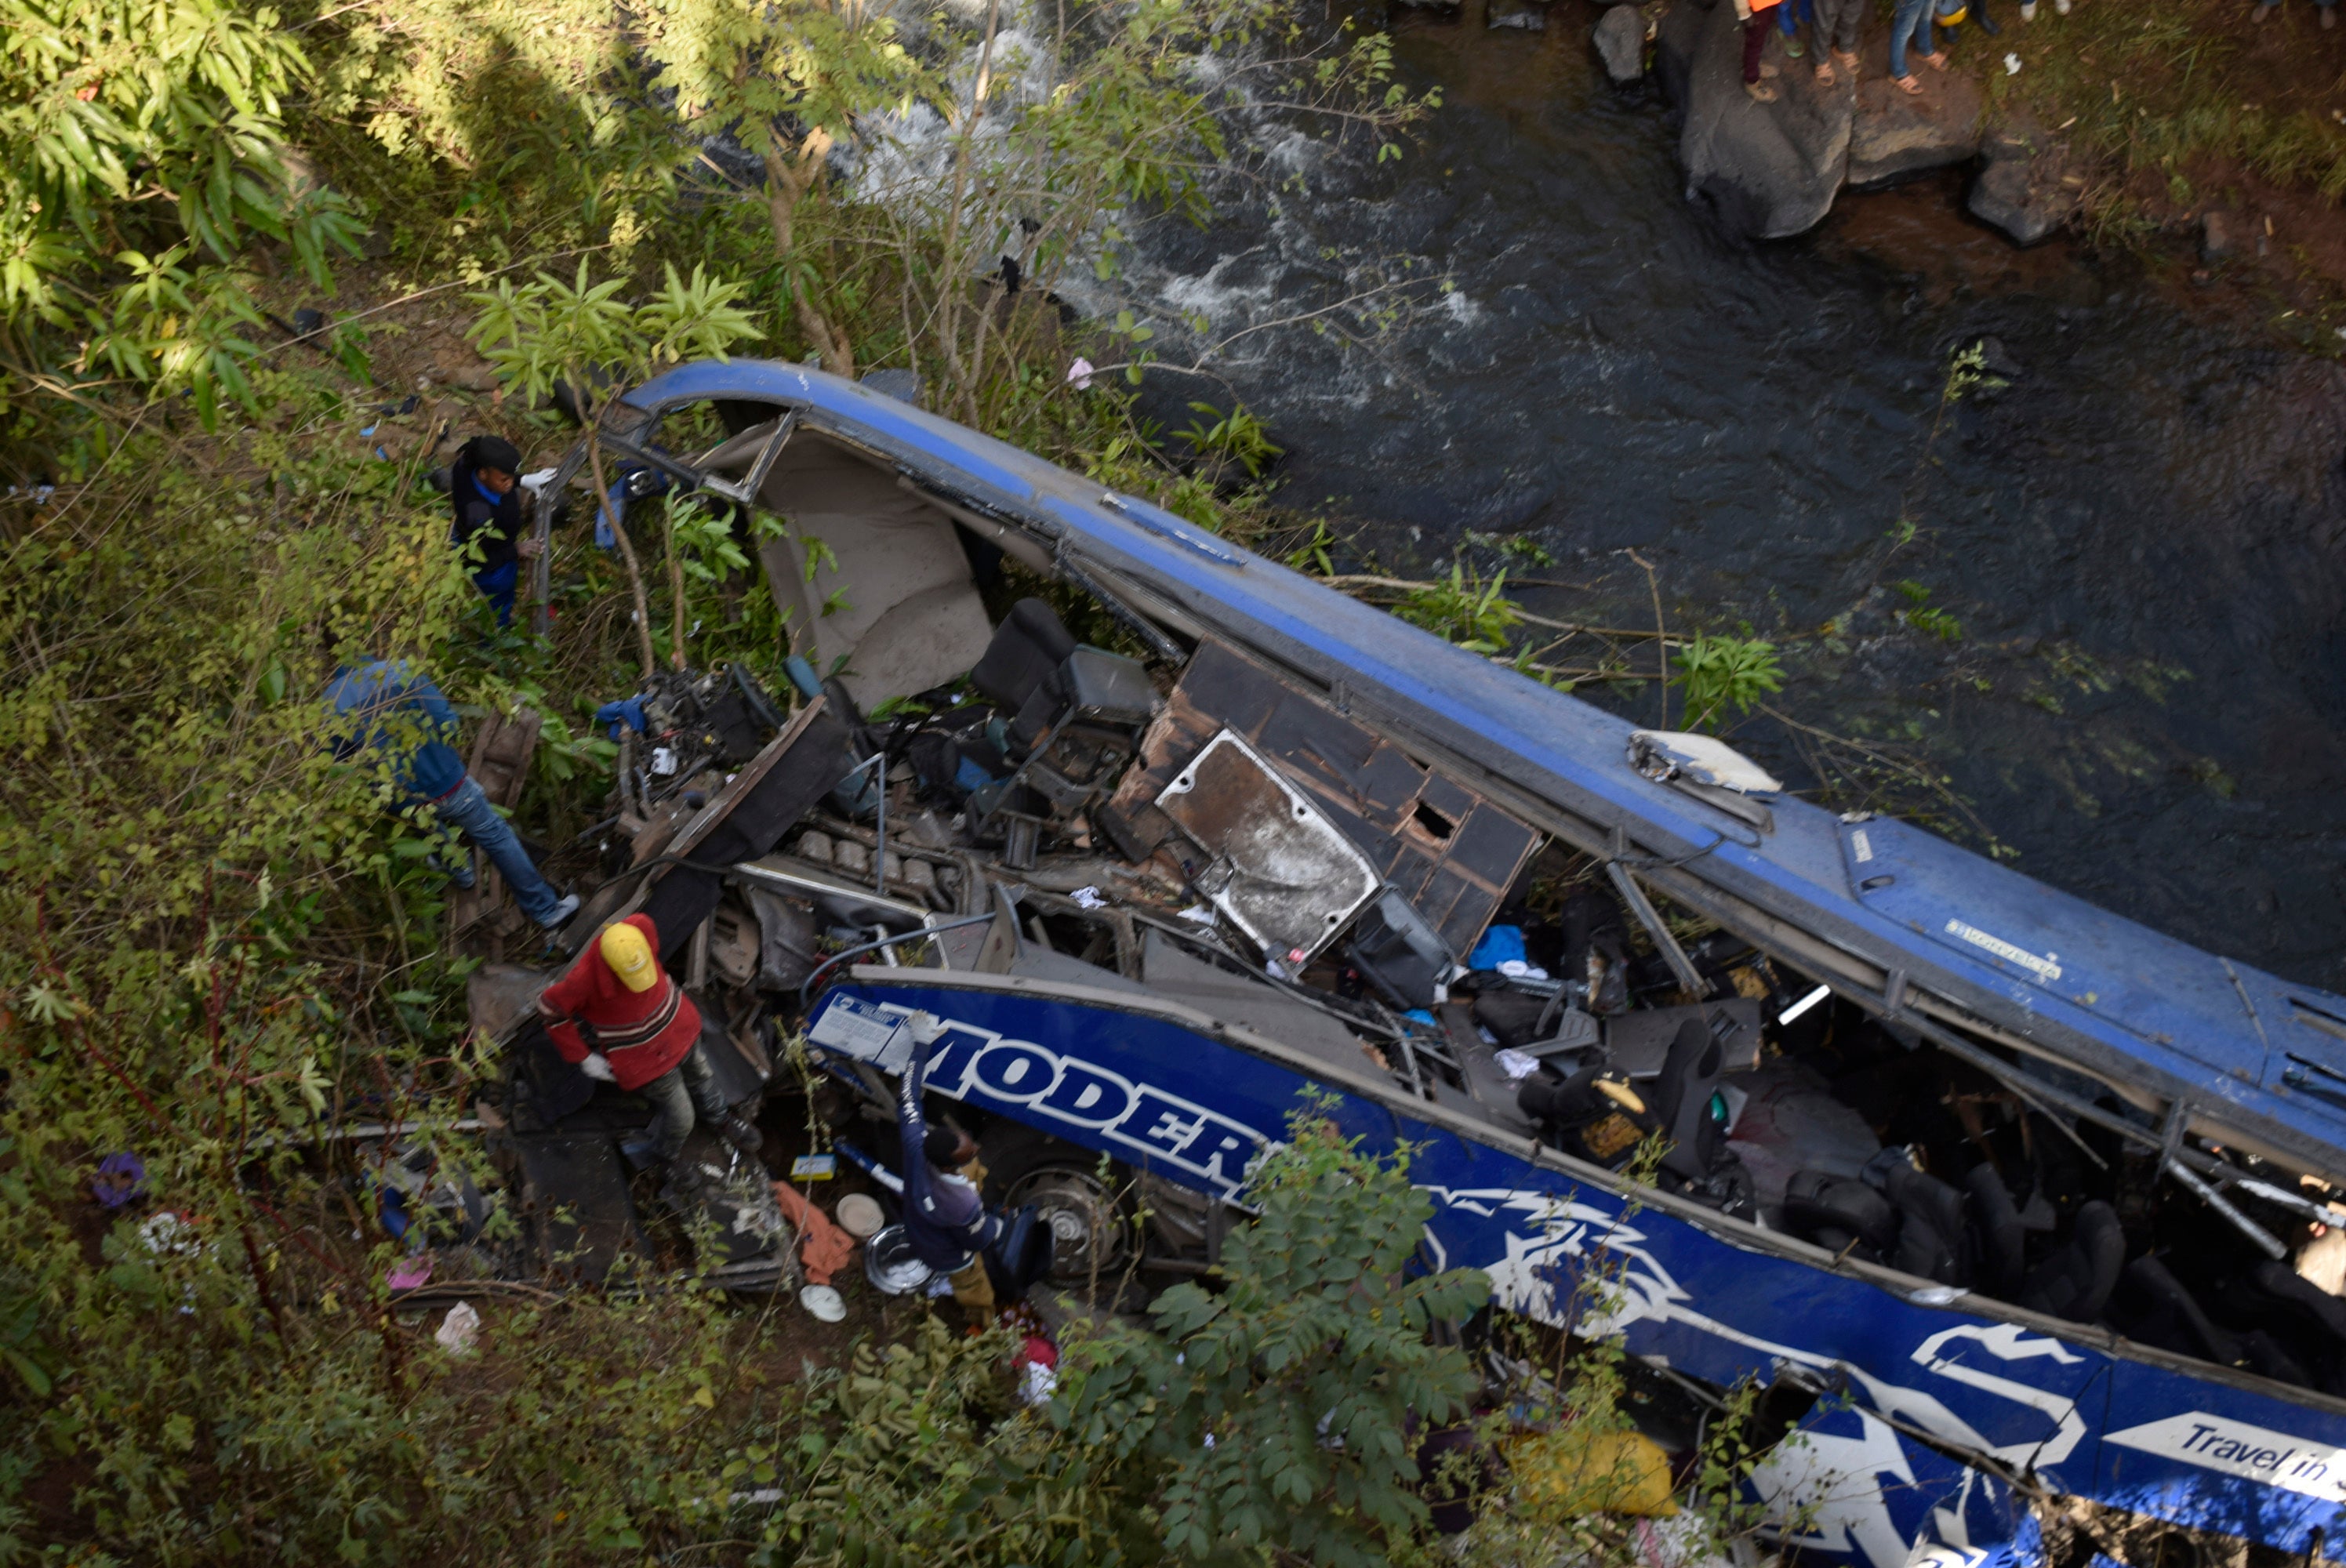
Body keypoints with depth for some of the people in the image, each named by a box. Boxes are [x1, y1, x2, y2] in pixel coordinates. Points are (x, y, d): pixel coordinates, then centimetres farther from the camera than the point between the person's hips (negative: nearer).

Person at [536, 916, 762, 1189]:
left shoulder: (643, 928, -27)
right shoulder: (586, 977, -38)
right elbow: (549, 1009, -20)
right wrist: (583, 1058, -15)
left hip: (676, 1024, 5)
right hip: (642, 1054, -5)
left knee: (700, 1074, 30)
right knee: (680, 1118, 9)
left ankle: (719, 1117, 63)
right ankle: (667, 1156, 44)